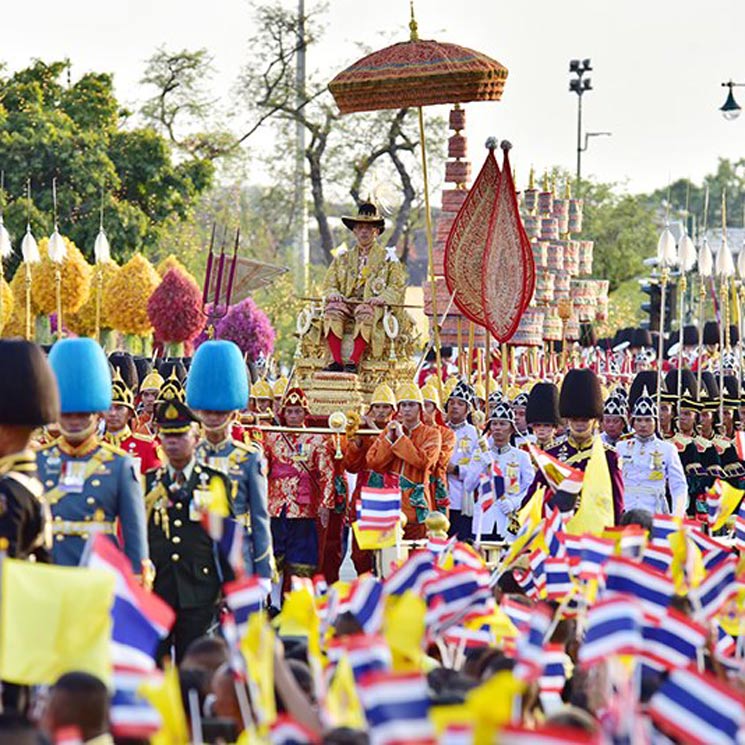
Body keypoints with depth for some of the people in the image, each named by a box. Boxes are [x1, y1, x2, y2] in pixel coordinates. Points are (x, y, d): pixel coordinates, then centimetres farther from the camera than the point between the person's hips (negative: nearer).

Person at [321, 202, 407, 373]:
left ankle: (354, 360, -45)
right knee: (332, 310, -32)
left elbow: (397, 287, 4)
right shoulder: (343, 257, 24)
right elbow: (329, 283, 18)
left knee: (366, 312, -39)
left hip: (373, 304, -3)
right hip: (346, 302, 3)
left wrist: (382, 298, -16)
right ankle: (336, 360, -38)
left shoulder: (388, 258, 14)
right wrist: (333, 294, -6)